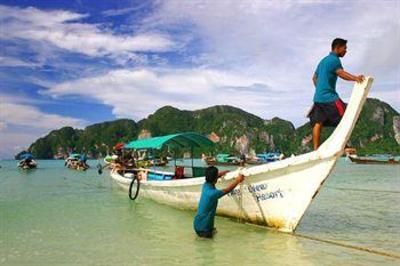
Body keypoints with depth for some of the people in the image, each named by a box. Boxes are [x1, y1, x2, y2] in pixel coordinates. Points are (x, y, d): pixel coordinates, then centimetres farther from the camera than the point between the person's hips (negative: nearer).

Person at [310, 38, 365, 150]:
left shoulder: (323, 60, 22)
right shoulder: (334, 60, -8)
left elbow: (314, 77, 31)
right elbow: (341, 73, -29)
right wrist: (355, 78, -45)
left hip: (318, 97, 9)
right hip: (329, 97, -9)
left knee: (318, 123, 5)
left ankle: (315, 149, 5)